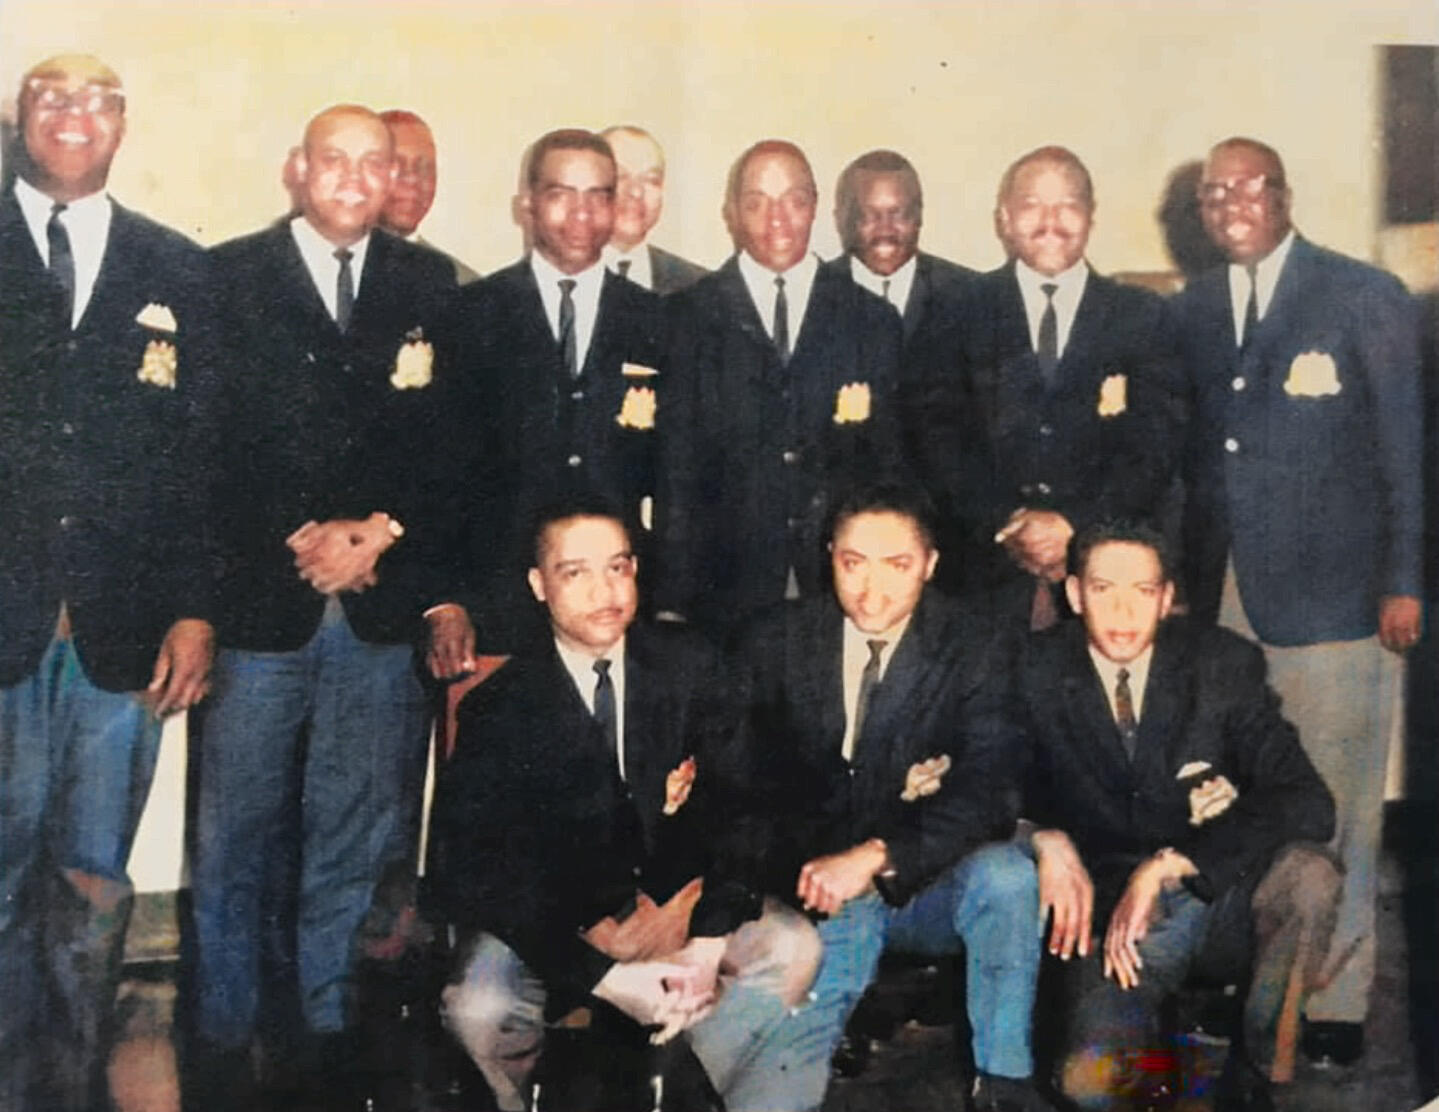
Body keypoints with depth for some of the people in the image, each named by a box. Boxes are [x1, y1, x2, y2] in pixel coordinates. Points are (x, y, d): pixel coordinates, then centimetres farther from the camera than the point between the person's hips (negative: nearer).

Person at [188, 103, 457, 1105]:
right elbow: (205, 443, -4)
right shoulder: (227, 278, 3)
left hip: (385, 606, 2)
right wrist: (299, 538, -11)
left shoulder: (432, 288, 10)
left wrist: (385, 532, -7)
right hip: (259, 600, -2)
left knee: (363, 837, 8)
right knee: (236, 837, 6)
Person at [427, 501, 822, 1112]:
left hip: (675, 895, 3)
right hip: (548, 917, -2)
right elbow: (463, 875, -18)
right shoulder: (501, 706, -12)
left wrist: (706, 946, -20)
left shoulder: (687, 664, -3)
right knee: (478, 1011, -30)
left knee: (793, 947, -21)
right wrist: (607, 979, -26)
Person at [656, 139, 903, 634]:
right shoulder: (687, 316, 4)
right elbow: (675, 468, 1)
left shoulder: (871, 319, 9)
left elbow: (892, 461, 10)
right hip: (728, 584, -1)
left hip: (842, 575, 1)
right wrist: (672, 602, -3)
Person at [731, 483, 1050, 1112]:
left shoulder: (978, 649, -7)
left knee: (1006, 873, -32)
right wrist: (821, 871, -17)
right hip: (817, 892, 0)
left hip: (928, 889, 0)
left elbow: (990, 792, -18)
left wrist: (877, 857, -31)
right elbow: (749, 779, 0)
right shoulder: (775, 643, -1)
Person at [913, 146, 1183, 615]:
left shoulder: (1142, 316, 9)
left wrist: (1075, 524, -11)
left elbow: (1157, 443, 2)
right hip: (986, 569, 0)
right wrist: (1004, 523, -12)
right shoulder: (961, 311, 7)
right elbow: (941, 435, 1)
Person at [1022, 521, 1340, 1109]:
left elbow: (1308, 803, -17)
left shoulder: (1224, 663, -7)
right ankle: (1151, 1065, 11)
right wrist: (1047, 840, -20)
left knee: (1308, 873, -32)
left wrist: (1170, 863, -27)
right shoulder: (1040, 674, -5)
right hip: (1115, 909, -1)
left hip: (1223, 897, 1)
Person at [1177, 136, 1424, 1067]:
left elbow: (1408, 446, -1)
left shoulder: (1367, 297, 1)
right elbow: (1194, 451, 13)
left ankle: (1336, 1002, 12)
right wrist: (1185, 577, 6)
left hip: (1330, 595, -4)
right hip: (1223, 595, 4)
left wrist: (1405, 582, -6)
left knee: (1335, 809, 0)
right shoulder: (1194, 309, 14)